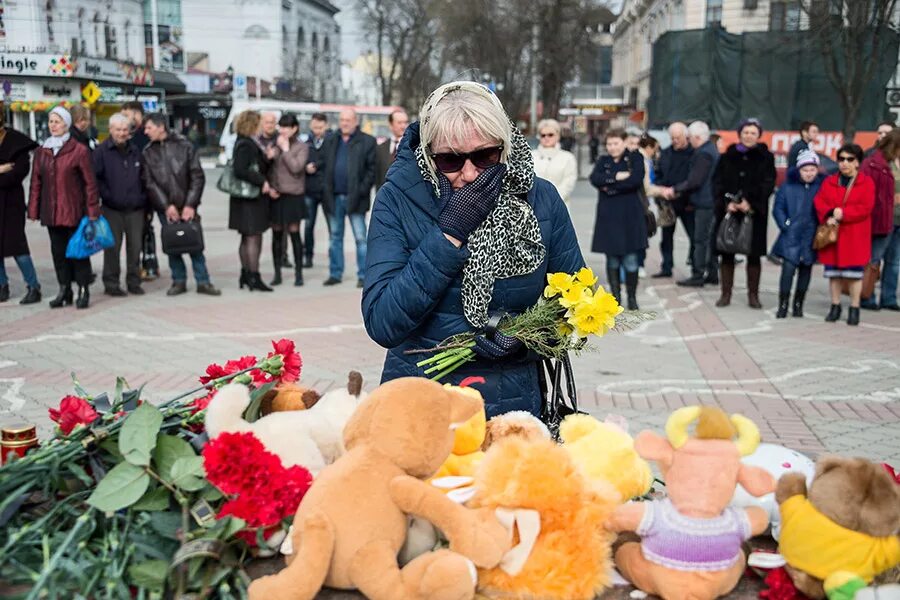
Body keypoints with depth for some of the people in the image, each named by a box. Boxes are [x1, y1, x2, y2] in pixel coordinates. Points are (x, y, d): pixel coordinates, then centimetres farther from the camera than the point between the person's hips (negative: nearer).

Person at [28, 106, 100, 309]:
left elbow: (90, 182, -6)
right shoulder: (41, 152, 10)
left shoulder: (79, 150, -5)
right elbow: (36, 182, 10)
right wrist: (33, 209, 6)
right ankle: (64, 290, 18)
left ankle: (83, 290, 8)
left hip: (74, 211, -5)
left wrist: (92, 210, -9)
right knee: (58, 251, 10)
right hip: (51, 212, 5)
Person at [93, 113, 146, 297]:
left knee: (135, 245, 6)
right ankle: (111, 283, 8)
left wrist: (143, 198, 7)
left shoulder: (136, 151, 12)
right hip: (112, 209, -3)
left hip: (135, 208, 3)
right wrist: (107, 196, -11)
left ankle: (134, 282, 16)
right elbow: (95, 178, -4)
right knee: (112, 246, 0)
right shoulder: (101, 151, -1)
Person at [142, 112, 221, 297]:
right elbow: (150, 183, -1)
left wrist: (190, 205, -9)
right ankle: (179, 281, 17)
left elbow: (198, 177, -2)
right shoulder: (148, 152, 4)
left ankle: (203, 281, 9)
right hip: (165, 208, 2)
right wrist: (166, 206, -11)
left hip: (187, 206, -2)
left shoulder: (184, 146, -1)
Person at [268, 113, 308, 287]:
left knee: (294, 233, 0)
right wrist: (269, 187, -4)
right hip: (275, 195, 3)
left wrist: (285, 149, -10)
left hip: (293, 196, -3)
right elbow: (267, 168, 9)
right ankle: (277, 274, 15)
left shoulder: (302, 147, -1)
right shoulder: (275, 145, 7)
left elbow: (296, 167, -15)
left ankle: (298, 273, 8)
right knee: (277, 234, 7)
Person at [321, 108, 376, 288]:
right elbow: (323, 165, 12)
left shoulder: (367, 142, 0)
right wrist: (325, 190, 1)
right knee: (335, 237, 11)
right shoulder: (330, 142, 14)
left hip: (355, 197, -4)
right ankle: (335, 273, 18)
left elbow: (372, 169, -4)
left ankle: (363, 275, 3)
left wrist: (363, 190, -12)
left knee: (361, 238, -2)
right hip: (334, 197, 5)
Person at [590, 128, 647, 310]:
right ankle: (615, 295, 15)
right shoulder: (603, 161, 13)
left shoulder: (635, 158, 4)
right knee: (612, 259, 5)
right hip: (608, 216, 3)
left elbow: (636, 179, -14)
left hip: (630, 216, -3)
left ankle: (632, 296, 8)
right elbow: (595, 179, -6)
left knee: (630, 259, -4)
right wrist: (617, 177, -16)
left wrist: (610, 186, -10)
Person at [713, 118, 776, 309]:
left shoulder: (766, 157, 5)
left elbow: (768, 184, -4)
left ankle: (753, 294, 10)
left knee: (754, 254, 2)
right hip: (728, 210, 1)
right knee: (727, 253, 2)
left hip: (755, 212, -1)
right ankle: (726, 293, 9)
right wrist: (727, 202, -12)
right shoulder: (727, 157, 10)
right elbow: (719, 182, 3)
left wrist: (749, 203, -16)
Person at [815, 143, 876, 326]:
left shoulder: (866, 182, -1)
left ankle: (854, 308, 9)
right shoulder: (829, 182, 10)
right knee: (834, 272, 8)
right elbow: (819, 201, 1)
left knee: (855, 272, 0)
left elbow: (866, 208, -11)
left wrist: (844, 214, -19)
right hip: (832, 234, 3)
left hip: (855, 237, -3)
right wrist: (828, 216, -17)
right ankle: (835, 306, 20)